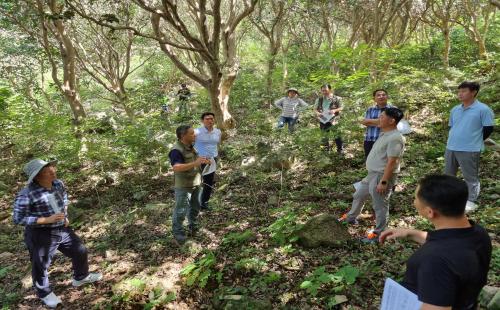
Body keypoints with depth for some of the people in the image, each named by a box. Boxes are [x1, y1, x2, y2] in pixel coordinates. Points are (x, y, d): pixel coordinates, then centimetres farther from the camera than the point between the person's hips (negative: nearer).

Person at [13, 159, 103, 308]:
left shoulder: (58, 184, -3)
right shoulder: (27, 194, -22)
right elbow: (18, 218, -20)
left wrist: (65, 216, 6)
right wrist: (48, 219, -27)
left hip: (61, 230, 6)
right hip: (40, 235, -6)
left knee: (80, 251, 15)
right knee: (40, 265, 12)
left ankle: (81, 277, 41)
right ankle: (44, 293, 38)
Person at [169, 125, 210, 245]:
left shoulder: (191, 146, 2)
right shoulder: (176, 150, -25)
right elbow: (176, 168, -39)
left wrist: (203, 160, 1)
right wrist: (195, 163, -46)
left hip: (195, 184, 8)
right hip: (183, 186, -8)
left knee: (195, 207, 21)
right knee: (181, 211, 1)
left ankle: (193, 226, 40)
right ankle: (177, 233, 17)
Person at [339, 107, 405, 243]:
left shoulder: (395, 138, -23)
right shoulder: (385, 134, 9)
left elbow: (391, 162, -25)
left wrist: (383, 182, -25)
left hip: (382, 176, -10)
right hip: (372, 174, 10)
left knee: (380, 205, 5)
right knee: (358, 196, 24)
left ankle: (378, 233, 21)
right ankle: (351, 217, 46)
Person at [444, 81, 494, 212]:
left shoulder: (483, 109, -9)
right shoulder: (455, 110, 10)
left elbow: (488, 129, -6)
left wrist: (475, 141, 2)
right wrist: (455, 140, 16)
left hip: (470, 150, -7)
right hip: (450, 148, 7)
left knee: (470, 177, 3)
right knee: (448, 175, 16)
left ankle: (471, 202, 14)